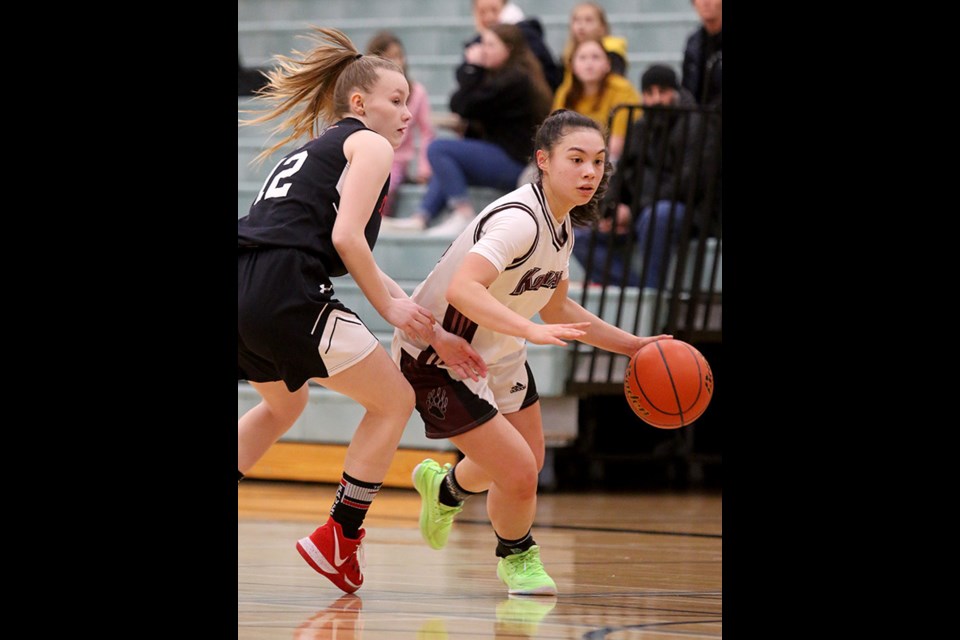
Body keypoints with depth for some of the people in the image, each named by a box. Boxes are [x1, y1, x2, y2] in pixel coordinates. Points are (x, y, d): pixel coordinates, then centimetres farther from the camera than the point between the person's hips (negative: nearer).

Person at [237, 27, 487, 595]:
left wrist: (435, 332, 27)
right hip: (284, 291, -9)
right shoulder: (369, 144, 5)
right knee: (394, 400, 7)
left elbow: (359, 265, 30)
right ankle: (338, 540, 7)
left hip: (245, 291, 9)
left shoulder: (315, 149, 31)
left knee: (284, 405, 35)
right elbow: (346, 238, -10)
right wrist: (389, 306, 3)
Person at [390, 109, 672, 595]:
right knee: (519, 475, -13)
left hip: (498, 353, 9)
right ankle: (516, 556, 20)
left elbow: (557, 308, 14)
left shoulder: (562, 225, -1)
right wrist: (531, 331, -55)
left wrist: (631, 345, 9)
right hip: (437, 358, -9)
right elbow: (462, 288, -45)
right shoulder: (518, 219, -30)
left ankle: (446, 487, 56)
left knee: (526, 463, 24)